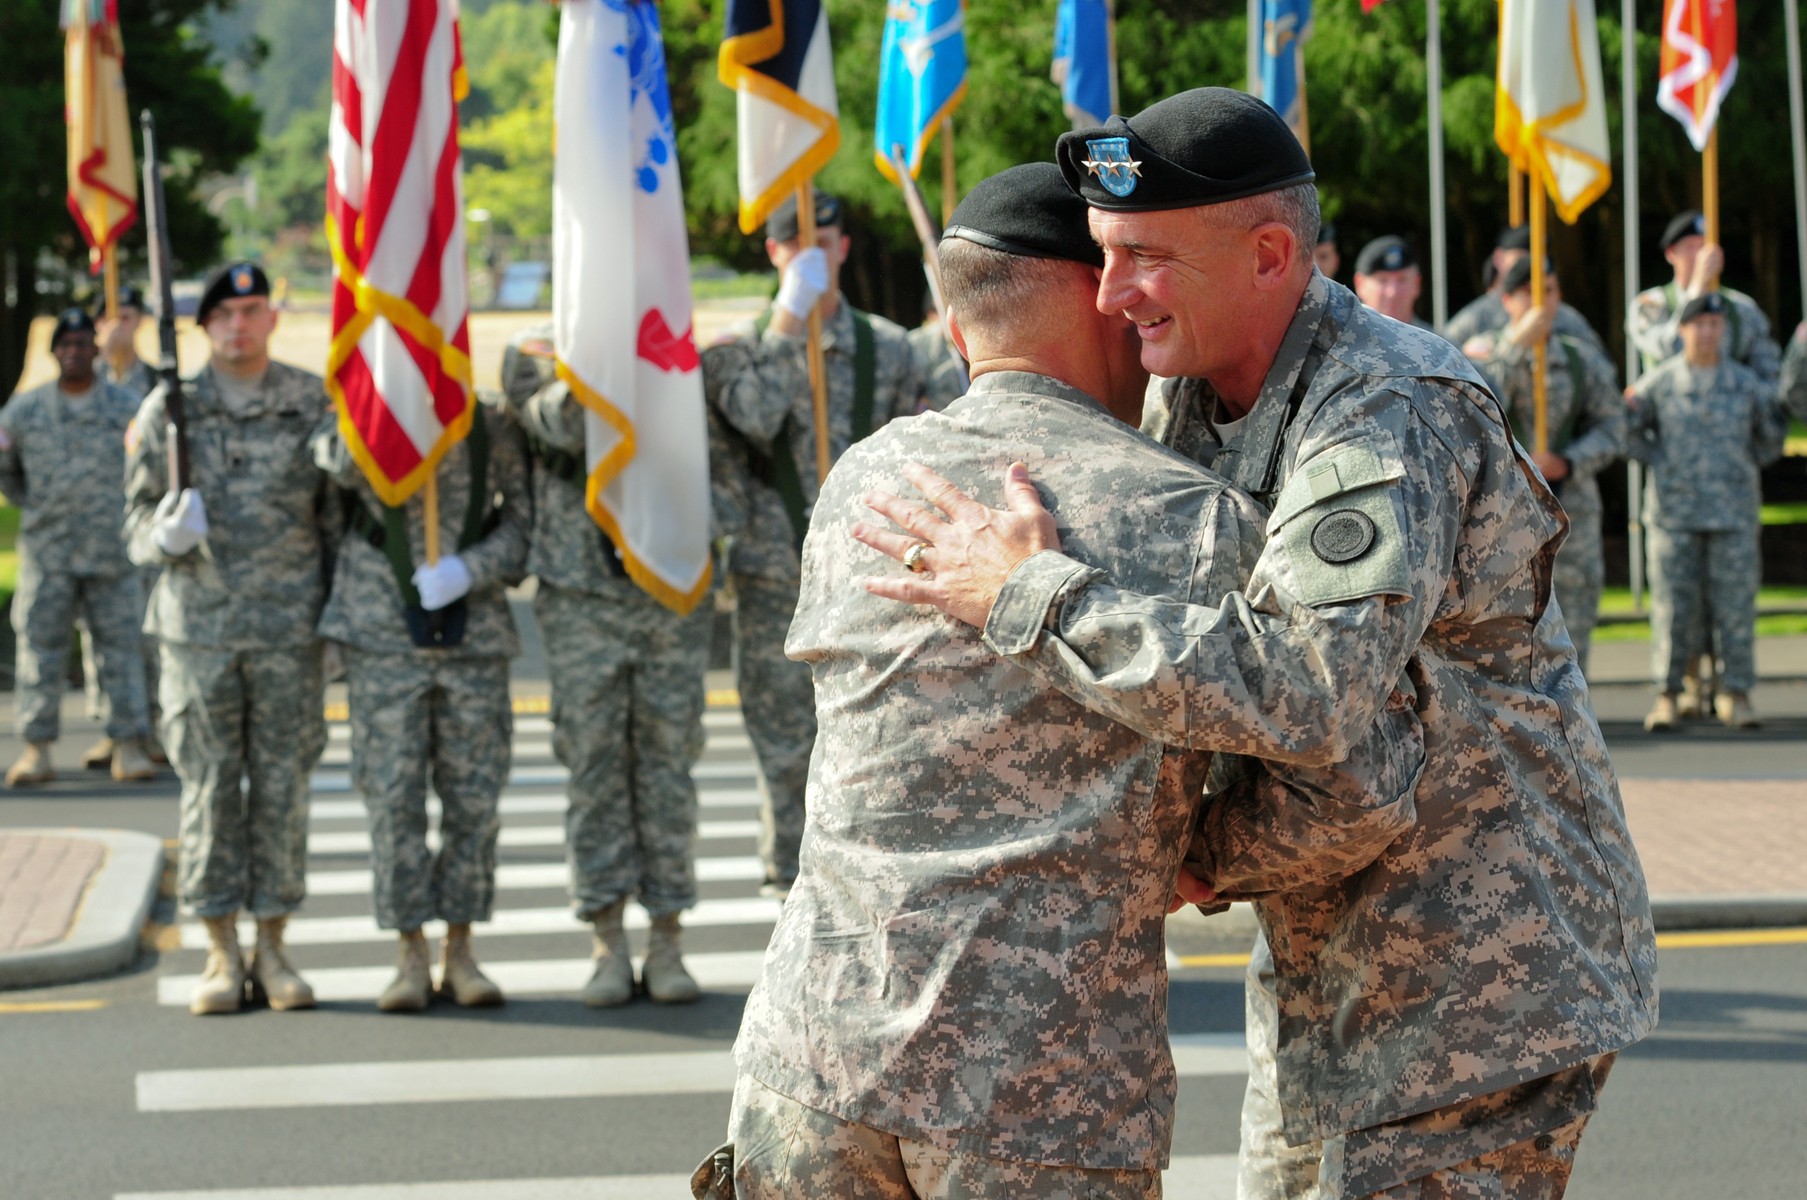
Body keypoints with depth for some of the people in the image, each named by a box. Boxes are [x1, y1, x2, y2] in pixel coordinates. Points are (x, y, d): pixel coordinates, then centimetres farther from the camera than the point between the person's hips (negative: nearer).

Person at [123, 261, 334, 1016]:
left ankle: (273, 948, 13)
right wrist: (163, 537, -16)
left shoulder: (313, 404, 4)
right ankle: (222, 954, 9)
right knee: (208, 784, 2)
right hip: (198, 624, 0)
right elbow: (139, 514, 7)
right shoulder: (170, 409, 4)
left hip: (289, 626, 0)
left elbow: (340, 509, 9)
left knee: (282, 784, 3)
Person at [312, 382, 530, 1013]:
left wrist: (469, 568, -13)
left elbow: (524, 522, 2)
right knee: (393, 798, -1)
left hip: (476, 636, 1)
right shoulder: (354, 418, 3)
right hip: (383, 639, -1)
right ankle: (410, 955, 8)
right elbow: (345, 463, -20)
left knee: (474, 799, 2)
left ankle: (460, 950, 14)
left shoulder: (493, 427, 6)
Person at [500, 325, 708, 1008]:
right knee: (595, 767, 1)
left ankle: (667, 943, 10)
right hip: (582, 598, -1)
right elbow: (559, 425, -16)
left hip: (672, 590, 1)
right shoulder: (535, 351, 3)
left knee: (667, 766, 3)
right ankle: (608, 944, 8)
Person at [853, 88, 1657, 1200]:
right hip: (1322, 966, 9)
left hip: (1484, 975, -9)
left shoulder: (1392, 415, -24)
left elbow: (1305, 690, -38)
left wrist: (1029, 594, -32)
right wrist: (1199, 843, -7)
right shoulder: (1188, 403, 5)